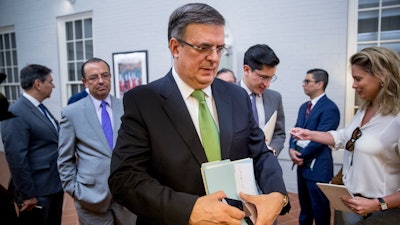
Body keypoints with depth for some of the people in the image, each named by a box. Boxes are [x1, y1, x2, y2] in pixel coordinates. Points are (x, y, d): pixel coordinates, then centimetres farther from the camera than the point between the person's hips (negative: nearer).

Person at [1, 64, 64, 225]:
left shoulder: (40, 108, 9)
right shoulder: (16, 114, -20)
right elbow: (16, 159, -22)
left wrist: (62, 181, 14)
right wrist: (28, 195, -18)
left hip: (55, 186, 9)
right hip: (38, 192, -9)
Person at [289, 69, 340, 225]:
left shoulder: (330, 108, -15)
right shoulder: (304, 106, 13)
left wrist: (301, 155, -10)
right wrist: (292, 149, -6)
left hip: (317, 165, -8)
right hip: (302, 162, 8)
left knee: (319, 207, 6)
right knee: (304, 205, 21)